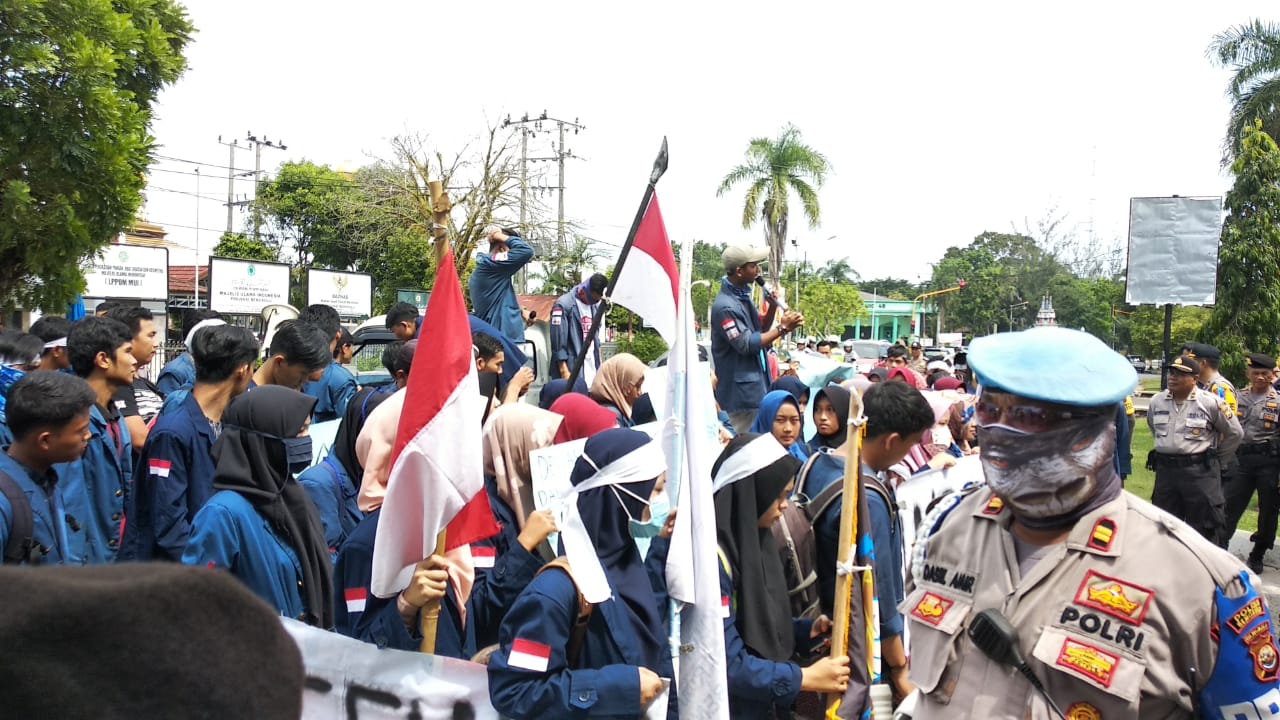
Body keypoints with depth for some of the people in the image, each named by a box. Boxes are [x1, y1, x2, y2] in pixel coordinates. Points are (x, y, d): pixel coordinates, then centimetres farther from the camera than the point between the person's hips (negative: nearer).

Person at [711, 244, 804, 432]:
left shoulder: (742, 296, 11)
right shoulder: (725, 307, -20)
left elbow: (760, 332, 17)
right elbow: (746, 345, -22)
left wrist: (773, 307, 1)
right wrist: (782, 328, -18)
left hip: (757, 387, 10)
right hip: (741, 393, -10)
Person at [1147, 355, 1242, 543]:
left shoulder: (1211, 402, -9)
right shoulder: (1157, 401, 4)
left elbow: (1234, 434, 2)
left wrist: (1214, 457, 7)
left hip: (1200, 472, -4)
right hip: (1165, 470, 4)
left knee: (1205, 526, 1)